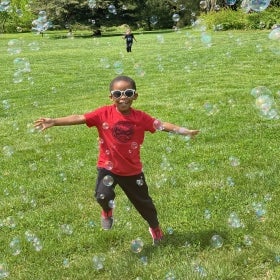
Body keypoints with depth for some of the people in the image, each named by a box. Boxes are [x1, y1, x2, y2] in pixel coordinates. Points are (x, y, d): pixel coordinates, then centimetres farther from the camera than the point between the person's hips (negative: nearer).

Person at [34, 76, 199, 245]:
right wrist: (53, 122, -29)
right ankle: (107, 211, 15)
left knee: (143, 202, 16)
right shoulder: (104, 114, -16)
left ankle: (155, 228, 48)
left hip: (133, 170, 2)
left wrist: (184, 131, -21)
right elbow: (78, 118, -21)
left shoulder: (140, 117, -11)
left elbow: (162, 125, -11)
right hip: (108, 167, -1)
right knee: (103, 196, -26)